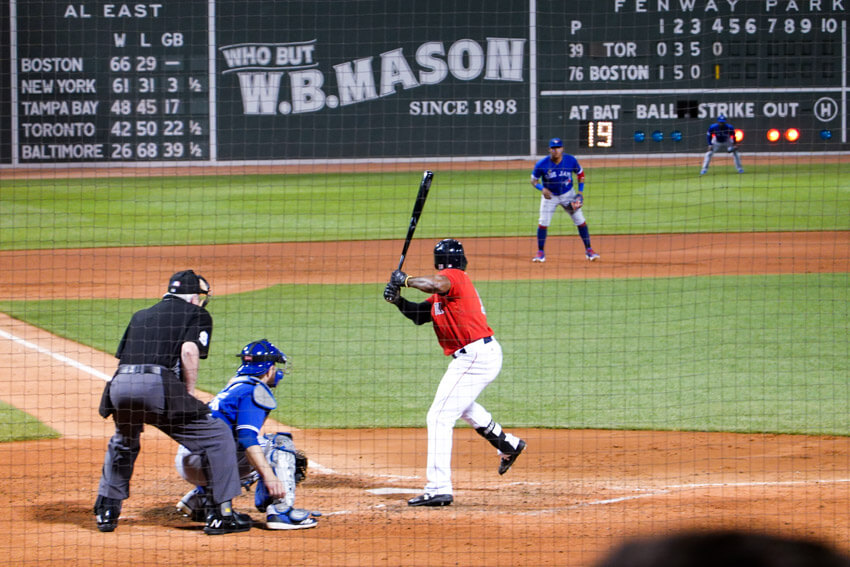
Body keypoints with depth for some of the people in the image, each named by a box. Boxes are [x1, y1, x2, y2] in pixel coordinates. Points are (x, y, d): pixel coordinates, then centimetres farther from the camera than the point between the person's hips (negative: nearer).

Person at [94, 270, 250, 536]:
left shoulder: (140, 316, 31)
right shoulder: (198, 314, 15)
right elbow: (189, 350, -5)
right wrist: (189, 394, 3)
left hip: (119, 385, 6)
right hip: (157, 386, -6)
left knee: (122, 443, 35)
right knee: (217, 436, 7)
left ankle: (106, 511, 32)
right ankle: (221, 514, 3)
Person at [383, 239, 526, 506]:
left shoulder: (455, 277, -13)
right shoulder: (445, 288, 17)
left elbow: (435, 284, -36)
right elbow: (420, 315, 17)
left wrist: (405, 280, -22)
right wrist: (398, 300, 1)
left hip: (475, 357, -11)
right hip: (488, 354, 11)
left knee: (440, 417, -12)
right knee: (461, 404, 37)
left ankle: (439, 489, -17)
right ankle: (508, 445, 52)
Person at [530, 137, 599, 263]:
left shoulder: (571, 161, -17)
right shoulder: (541, 165, -21)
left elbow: (580, 173, 1)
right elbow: (534, 180, -8)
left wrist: (580, 191, -7)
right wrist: (542, 189, -28)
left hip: (568, 194, 1)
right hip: (550, 195, -1)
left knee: (580, 221, -2)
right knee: (543, 223, -9)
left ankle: (589, 250, 9)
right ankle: (541, 253, 5)